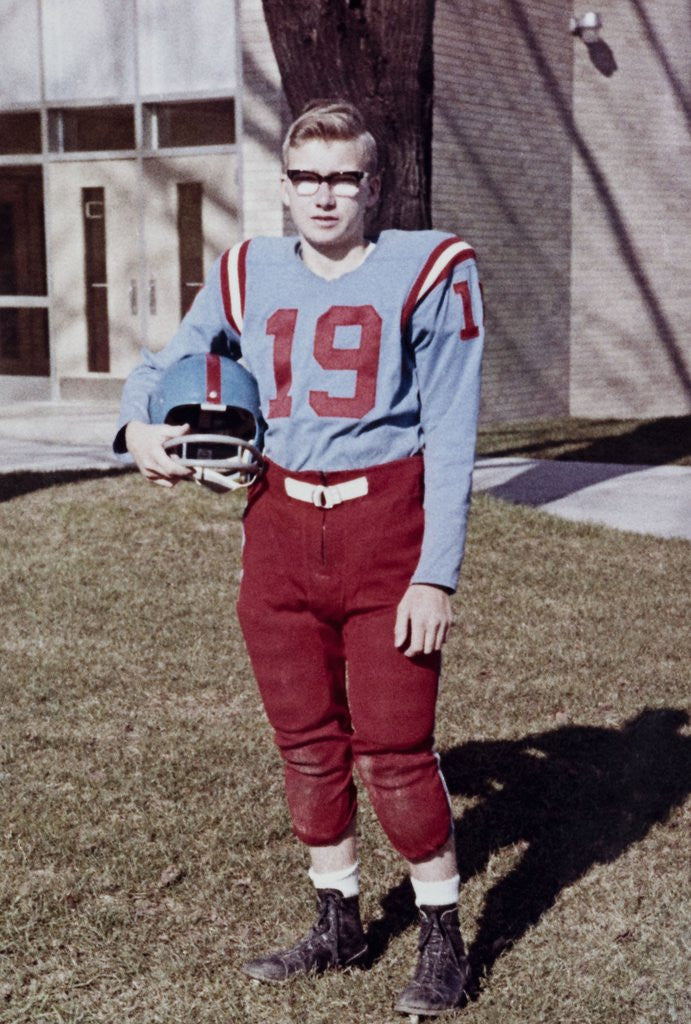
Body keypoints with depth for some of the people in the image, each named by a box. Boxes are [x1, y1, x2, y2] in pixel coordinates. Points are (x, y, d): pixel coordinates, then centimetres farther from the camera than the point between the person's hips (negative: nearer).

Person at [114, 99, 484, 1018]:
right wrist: (140, 427, -4)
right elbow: (164, 364, 20)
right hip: (280, 529, 4)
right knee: (307, 745, 12)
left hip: (385, 529, -4)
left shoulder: (428, 271, -4)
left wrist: (436, 573, -13)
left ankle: (443, 938, 16)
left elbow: (451, 439, -7)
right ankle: (339, 925, 29)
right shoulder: (249, 277, 8)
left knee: (394, 751, -3)